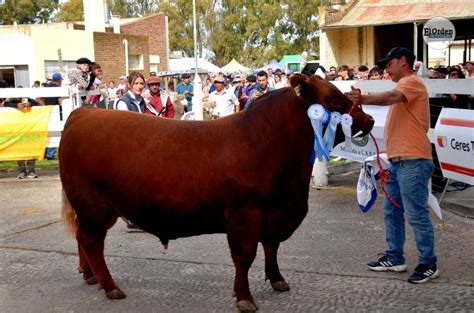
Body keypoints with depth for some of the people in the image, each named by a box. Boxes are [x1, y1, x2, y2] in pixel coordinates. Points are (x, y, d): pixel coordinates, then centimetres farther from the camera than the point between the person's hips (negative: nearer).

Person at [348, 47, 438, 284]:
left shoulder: (411, 82, -9)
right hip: (397, 160, 11)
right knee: (392, 212, 15)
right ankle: (394, 258, 24)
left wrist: (362, 99, -44)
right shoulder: (403, 86, 24)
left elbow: (392, 97, -30)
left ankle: (428, 265, 5)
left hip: (412, 161, -11)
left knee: (417, 214, -5)